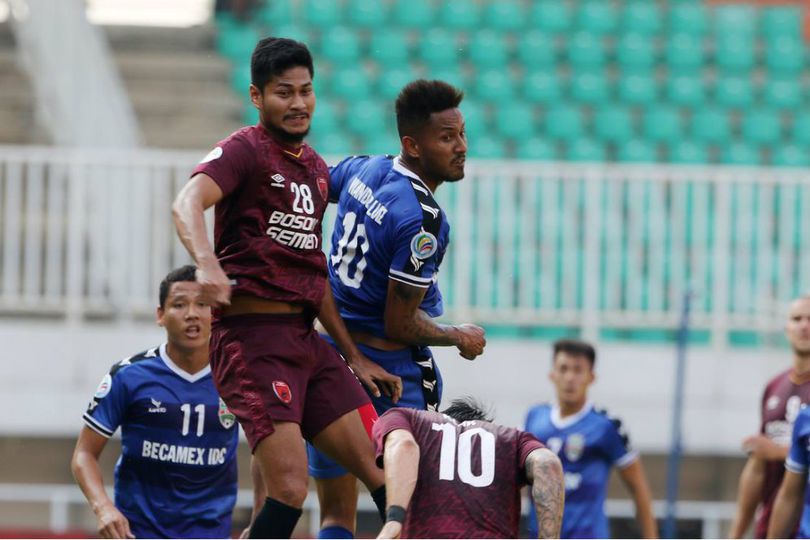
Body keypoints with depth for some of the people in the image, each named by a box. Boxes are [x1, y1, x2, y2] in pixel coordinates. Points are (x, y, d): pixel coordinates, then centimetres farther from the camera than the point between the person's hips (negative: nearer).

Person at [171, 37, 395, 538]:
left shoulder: (317, 168, 20)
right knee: (290, 488, -18)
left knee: (382, 473, 4)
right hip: (253, 335, -8)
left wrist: (354, 356, 23)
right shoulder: (245, 150, -5)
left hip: (307, 340, 8)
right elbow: (187, 203, -25)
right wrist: (208, 264, -45)